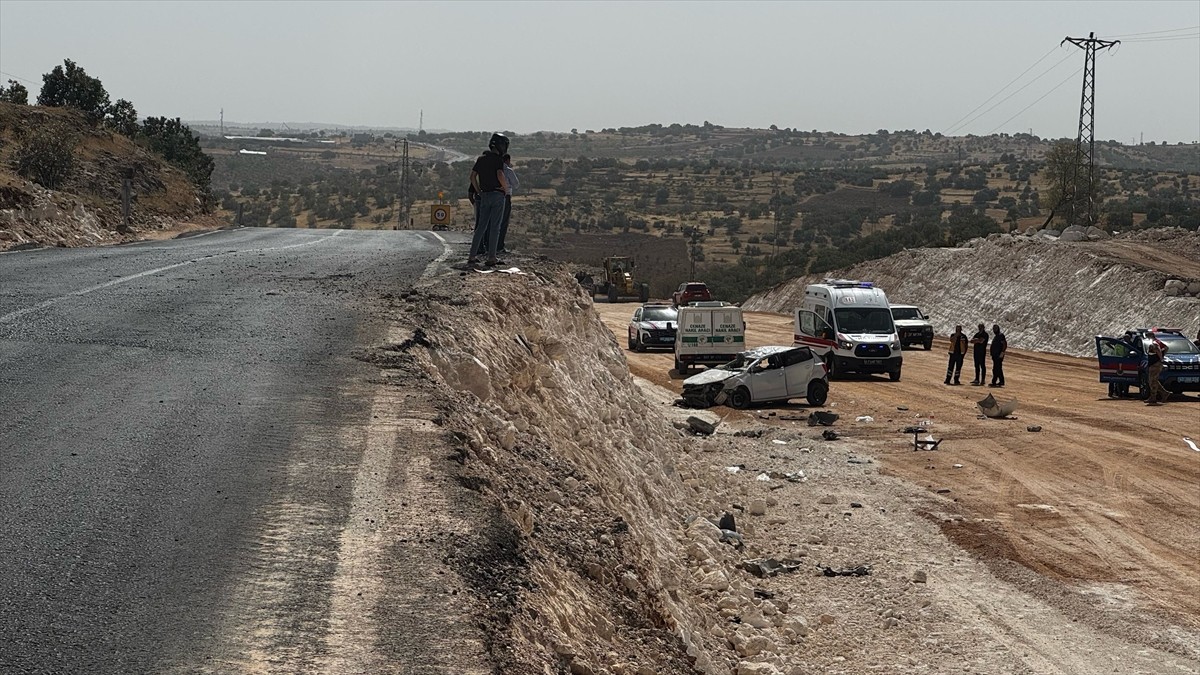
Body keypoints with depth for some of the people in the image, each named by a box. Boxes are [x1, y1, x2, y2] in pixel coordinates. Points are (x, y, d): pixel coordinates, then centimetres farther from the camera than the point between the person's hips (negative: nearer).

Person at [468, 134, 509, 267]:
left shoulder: (481, 159, 11)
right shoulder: (498, 159, -10)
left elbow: (473, 176, 8)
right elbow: (500, 175, -24)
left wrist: (479, 191, 14)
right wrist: (506, 186, -7)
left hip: (484, 196, 6)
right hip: (497, 195, -6)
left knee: (481, 226, 11)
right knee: (495, 227, 0)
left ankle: (472, 256, 5)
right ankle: (491, 257, -1)